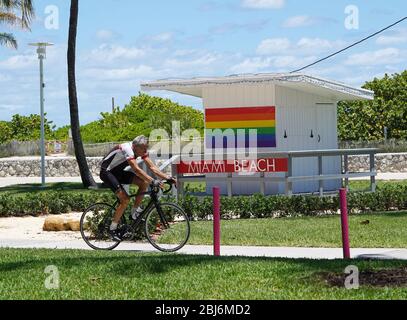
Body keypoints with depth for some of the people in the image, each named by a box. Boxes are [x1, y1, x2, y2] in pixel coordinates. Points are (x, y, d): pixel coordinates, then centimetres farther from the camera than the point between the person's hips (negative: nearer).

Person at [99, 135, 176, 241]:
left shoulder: (142, 150, -8)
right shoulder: (127, 149, -31)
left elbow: (152, 166, -10)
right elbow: (136, 170, -40)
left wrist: (168, 178, -22)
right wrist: (153, 181, -47)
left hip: (118, 172, 8)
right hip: (107, 172, -8)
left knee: (144, 182, -11)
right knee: (125, 199, -21)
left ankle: (135, 210, 3)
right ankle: (112, 229, -10)